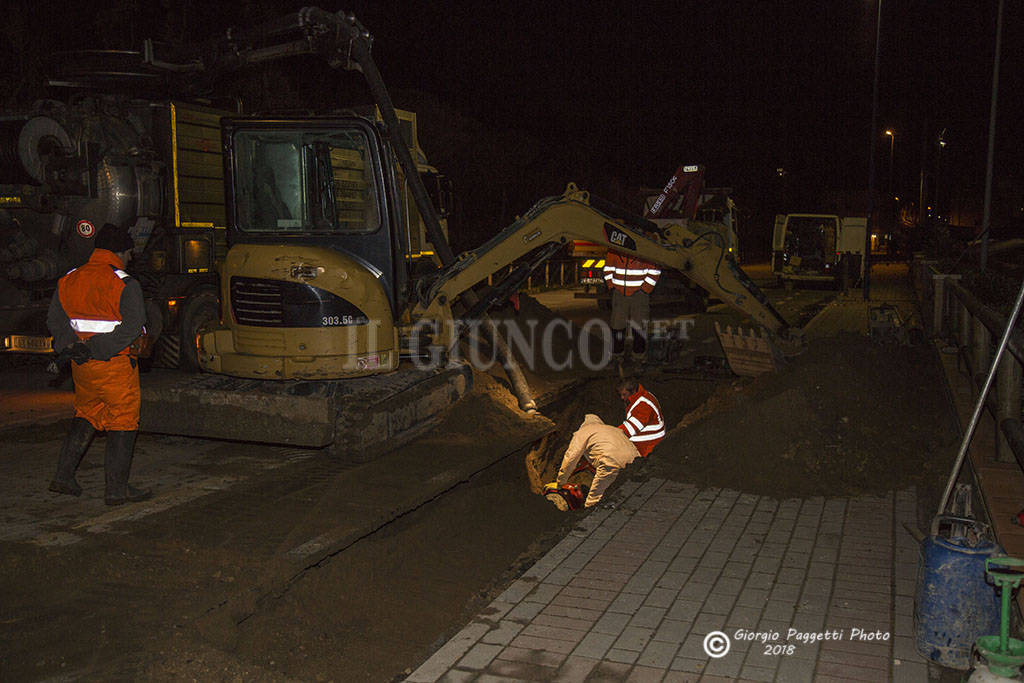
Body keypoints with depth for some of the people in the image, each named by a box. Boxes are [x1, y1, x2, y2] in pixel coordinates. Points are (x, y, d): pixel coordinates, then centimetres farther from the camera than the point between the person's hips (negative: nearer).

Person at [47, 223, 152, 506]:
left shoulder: (68, 280, 8)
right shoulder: (125, 285, -13)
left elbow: (55, 320, 8)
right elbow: (132, 328, -22)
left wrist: (74, 346, -4)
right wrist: (96, 348, -19)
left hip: (82, 365, 7)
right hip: (116, 366, -6)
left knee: (85, 416, 22)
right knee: (123, 423, 3)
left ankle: (63, 475, 23)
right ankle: (117, 489, 5)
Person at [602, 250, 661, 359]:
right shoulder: (614, 251, -1)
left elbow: (654, 271, -5)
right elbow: (608, 268, 12)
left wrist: (644, 289, -9)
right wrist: (611, 287, 5)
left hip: (639, 293, -3)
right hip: (619, 292, 3)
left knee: (638, 323, 2)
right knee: (617, 322, 7)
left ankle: (638, 352, 18)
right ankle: (617, 351, 22)